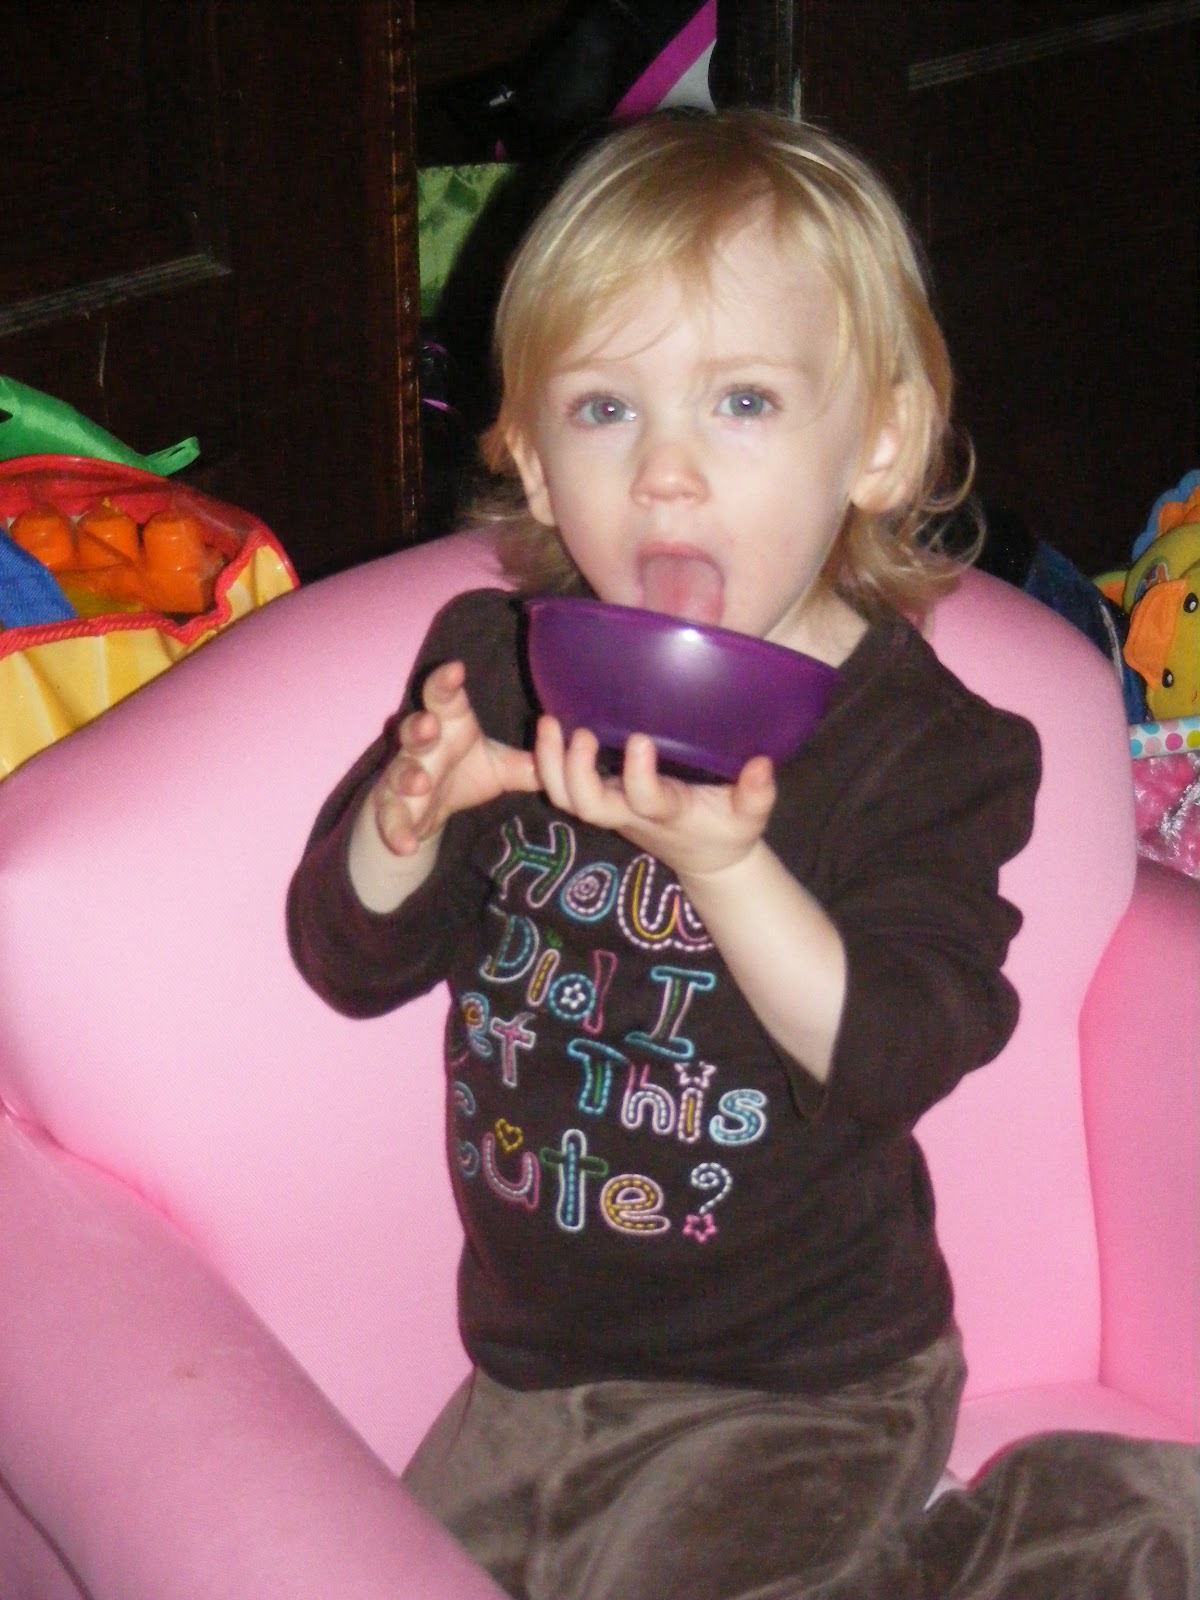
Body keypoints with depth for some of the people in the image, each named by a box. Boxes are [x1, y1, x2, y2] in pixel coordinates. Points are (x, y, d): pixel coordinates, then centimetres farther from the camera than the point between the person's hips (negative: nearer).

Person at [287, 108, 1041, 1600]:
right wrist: (407, 820, -24)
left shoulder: (928, 749, -16)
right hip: (529, 1359, 5)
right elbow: (350, 960, -2)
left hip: (797, 1394, -5)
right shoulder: (499, 668, -2)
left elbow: (894, 1055, -26)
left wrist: (727, 865, -42)